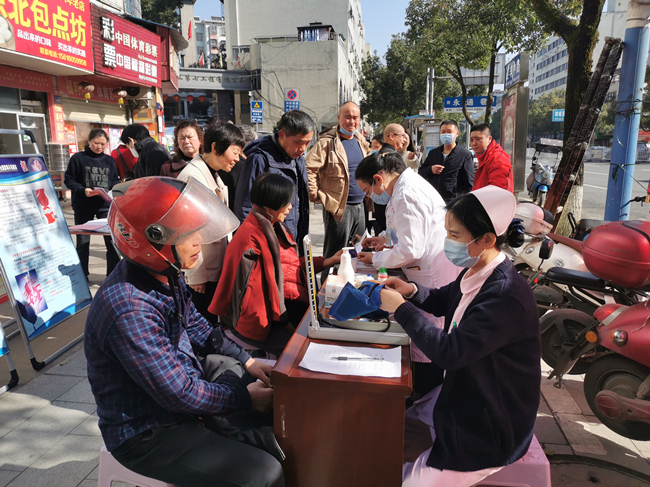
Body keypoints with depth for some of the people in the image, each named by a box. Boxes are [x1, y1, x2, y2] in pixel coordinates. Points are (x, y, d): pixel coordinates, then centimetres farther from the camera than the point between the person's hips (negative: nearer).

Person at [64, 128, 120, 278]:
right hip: (83, 207, -2)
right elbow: (68, 180, -2)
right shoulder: (78, 158, -2)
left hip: (105, 205, 2)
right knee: (83, 242, 9)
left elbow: (115, 180, 14)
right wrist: (82, 190, -18)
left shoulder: (109, 160, 9)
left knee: (112, 240, -2)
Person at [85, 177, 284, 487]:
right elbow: (180, 394, -27)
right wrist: (245, 397, -14)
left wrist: (247, 362, 5)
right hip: (146, 432, -9)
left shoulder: (164, 274, -5)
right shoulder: (130, 310, -34)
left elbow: (194, 325, 11)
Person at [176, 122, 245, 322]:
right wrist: (196, 275, -17)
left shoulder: (214, 175, 12)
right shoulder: (192, 177, -18)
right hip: (202, 272, -9)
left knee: (212, 324, 17)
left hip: (217, 267, 9)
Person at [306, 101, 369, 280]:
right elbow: (308, 168, -17)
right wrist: (315, 195, -16)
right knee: (335, 254, 0)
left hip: (359, 206, 8)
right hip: (338, 207, -8)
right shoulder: (327, 142, -12)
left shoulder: (360, 141, 13)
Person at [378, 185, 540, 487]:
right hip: (457, 395, 8)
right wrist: (412, 292, -3)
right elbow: (444, 300, 18)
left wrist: (401, 308, -22)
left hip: (488, 429, -8)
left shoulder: (506, 295, -29)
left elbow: (449, 352, -31)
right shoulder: (475, 274, -3)